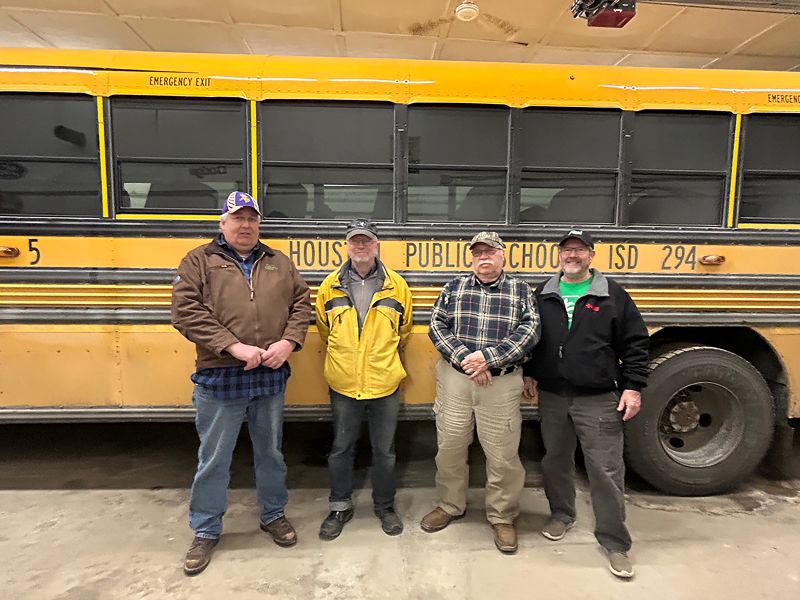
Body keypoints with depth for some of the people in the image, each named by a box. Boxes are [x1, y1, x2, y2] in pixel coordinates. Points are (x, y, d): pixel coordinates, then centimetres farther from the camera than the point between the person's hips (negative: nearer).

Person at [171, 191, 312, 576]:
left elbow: (302, 303, 7)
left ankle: (273, 515, 39)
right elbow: (186, 312, -12)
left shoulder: (279, 263, 9)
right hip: (219, 379, -3)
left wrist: (288, 342, -11)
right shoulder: (199, 261, -1)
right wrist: (235, 346, -20)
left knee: (270, 452, 18)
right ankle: (206, 531, 32)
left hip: (271, 377, 3)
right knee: (213, 459, 12)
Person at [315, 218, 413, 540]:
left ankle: (385, 506, 34)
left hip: (385, 383, 0)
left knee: (384, 450, 13)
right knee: (341, 448, 15)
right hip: (343, 384, 1)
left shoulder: (397, 286, -3)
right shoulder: (330, 286, -1)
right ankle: (340, 507, 33)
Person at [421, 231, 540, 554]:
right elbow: (437, 327, -1)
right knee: (449, 446, 12)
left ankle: (502, 517, 29)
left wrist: (488, 357, -18)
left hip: (502, 383, -1)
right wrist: (465, 358, -14)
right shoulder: (455, 286, 6)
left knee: (502, 454, 6)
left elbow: (529, 331, -8)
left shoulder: (520, 290, 3)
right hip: (455, 378, 2)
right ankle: (450, 505, 36)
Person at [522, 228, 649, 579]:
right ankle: (562, 514, 39)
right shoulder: (543, 295, 7)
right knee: (555, 459, 16)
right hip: (551, 396, 3)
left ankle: (615, 541, 17)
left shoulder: (612, 294, -1)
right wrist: (529, 373, 7)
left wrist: (633, 387, -6)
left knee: (606, 469, 1)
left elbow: (635, 343, -1)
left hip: (598, 400, -3)